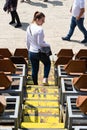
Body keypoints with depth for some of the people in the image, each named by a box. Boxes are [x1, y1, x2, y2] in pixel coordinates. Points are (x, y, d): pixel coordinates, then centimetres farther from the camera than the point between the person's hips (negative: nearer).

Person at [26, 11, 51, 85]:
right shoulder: (40, 29, -22)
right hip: (40, 52, -5)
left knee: (34, 69, 17)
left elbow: (27, 42, 9)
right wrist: (48, 45, -5)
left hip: (31, 52, 6)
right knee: (47, 63, 23)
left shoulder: (29, 28, 1)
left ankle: (35, 84, 27)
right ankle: (45, 79, 8)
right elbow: (40, 43, -21)